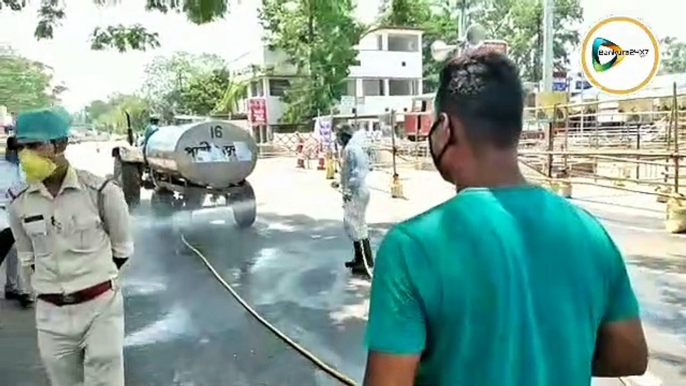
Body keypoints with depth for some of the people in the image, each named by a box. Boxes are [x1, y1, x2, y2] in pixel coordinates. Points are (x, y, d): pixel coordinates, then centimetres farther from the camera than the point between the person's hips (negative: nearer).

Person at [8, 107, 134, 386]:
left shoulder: (101, 191, -13)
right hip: (50, 313, 4)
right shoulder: (19, 205, -2)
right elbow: (28, 257, 14)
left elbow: (122, 249, 0)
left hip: (101, 306, -3)